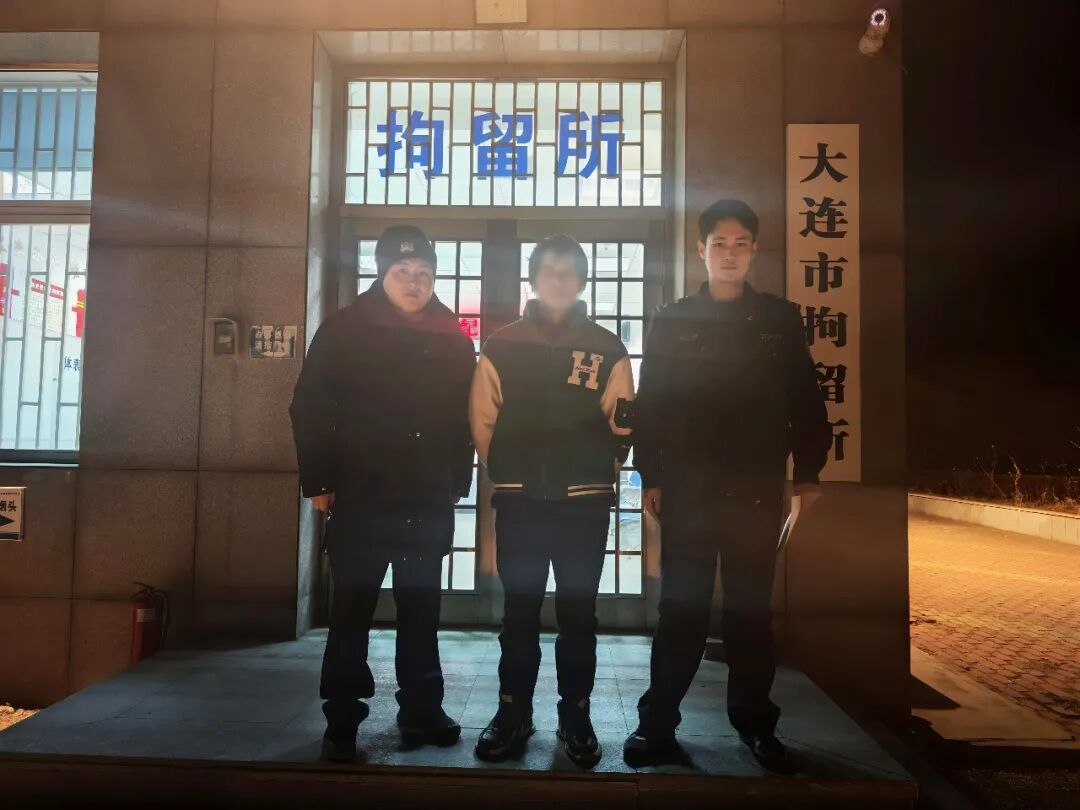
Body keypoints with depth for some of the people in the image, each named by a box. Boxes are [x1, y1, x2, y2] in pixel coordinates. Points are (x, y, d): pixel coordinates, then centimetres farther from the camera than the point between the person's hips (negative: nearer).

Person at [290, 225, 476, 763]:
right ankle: (341, 721, 17)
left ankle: (422, 710, 25)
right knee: (352, 610, 5)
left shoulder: (453, 339, 7)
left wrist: (458, 483, 7)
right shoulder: (345, 330, -1)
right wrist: (318, 482, -6)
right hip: (360, 497, -2)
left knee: (421, 609, 12)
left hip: (429, 501, 3)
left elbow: (465, 417, 10)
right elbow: (309, 409, -3)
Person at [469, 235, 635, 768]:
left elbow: (622, 428, 6)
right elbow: (483, 423, 6)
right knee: (519, 610, 8)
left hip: (585, 503, 0)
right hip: (519, 501, 0)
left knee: (578, 612, 8)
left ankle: (575, 716, 22)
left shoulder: (608, 350, 5)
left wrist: (595, 476, 3)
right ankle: (513, 713, 22)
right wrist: (511, 476, 7)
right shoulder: (502, 346, 5)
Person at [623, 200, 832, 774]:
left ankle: (755, 721, 25)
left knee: (751, 609, 11)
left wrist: (808, 472, 0)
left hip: (757, 490, 1)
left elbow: (805, 401, 7)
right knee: (682, 608, 4)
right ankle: (658, 723, 14)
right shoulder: (672, 322, 5)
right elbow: (649, 404, 2)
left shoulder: (781, 319, 7)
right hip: (687, 489, -1)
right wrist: (650, 476, -3)